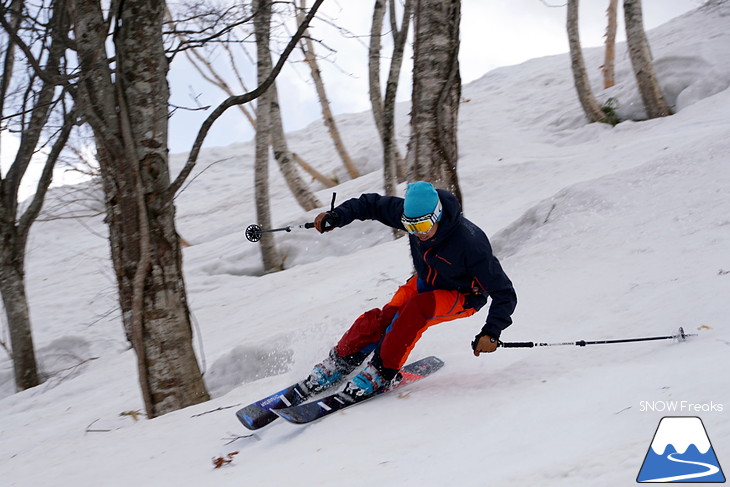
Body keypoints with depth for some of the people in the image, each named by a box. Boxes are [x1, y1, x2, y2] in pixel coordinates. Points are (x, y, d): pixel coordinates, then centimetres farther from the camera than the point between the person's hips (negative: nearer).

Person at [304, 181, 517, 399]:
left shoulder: (471, 244, -37)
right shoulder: (411, 214, -23)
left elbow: (504, 293, -31)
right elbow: (373, 204, -6)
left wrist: (491, 333, -43)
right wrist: (337, 215, -20)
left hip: (462, 297, -5)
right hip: (426, 282, 5)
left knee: (415, 308, -34)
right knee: (383, 317, -20)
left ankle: (383, 371, -19)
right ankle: (340, 361, 2)